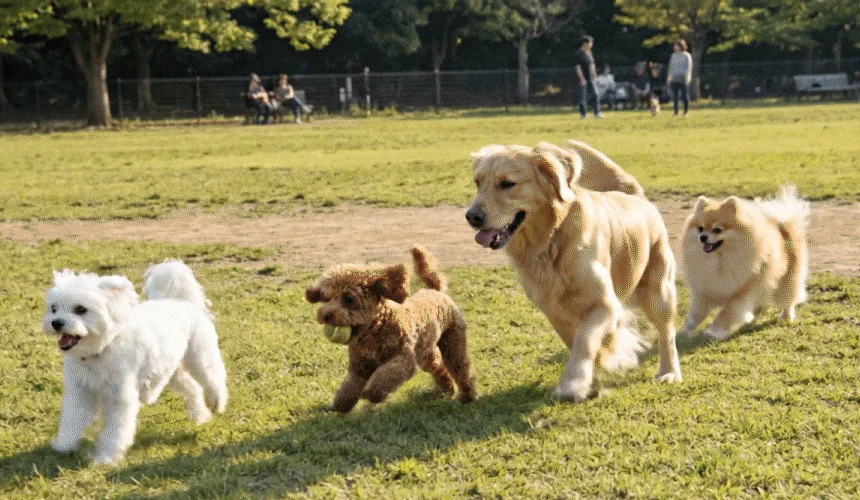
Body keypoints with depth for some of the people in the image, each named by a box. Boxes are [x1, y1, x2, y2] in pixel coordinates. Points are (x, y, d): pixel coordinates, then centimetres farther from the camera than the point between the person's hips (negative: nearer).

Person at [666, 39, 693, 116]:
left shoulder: (687, 56, 0)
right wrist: (668, 78, 15)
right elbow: (671, 67, 20)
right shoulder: (673, 56, 16)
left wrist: (686, 77, -15)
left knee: (684, 96, -3)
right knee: (675, 96, 0)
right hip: (674, 79, 5)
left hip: (683, 79, -5)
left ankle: (685, 112, 6)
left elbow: (689, 67, -5)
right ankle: (676, 112, 4)